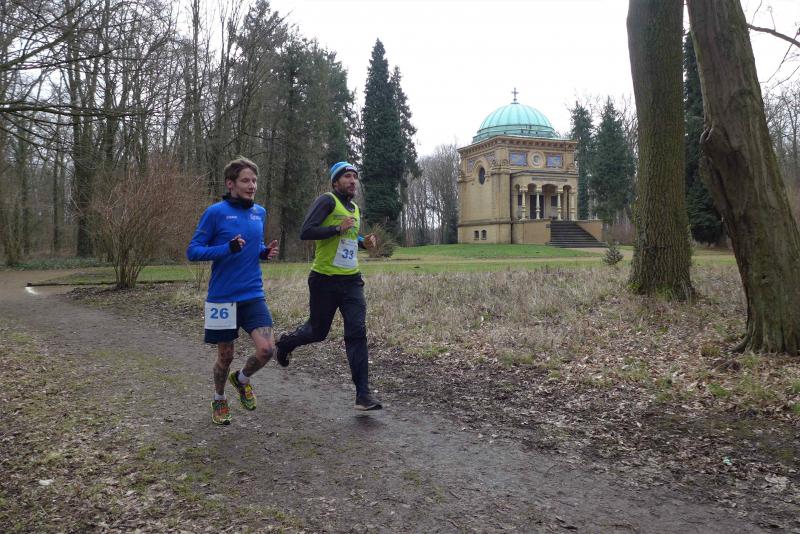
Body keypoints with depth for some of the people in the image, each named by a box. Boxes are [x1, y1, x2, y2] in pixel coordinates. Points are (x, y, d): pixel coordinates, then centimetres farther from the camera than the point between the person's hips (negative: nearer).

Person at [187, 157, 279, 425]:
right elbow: (192, 251, -10)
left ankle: (242, 378, 23)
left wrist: (266, 251, 0)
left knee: (266, 349, -10)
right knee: (225, 356, 8)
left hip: (253, 295, 4)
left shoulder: (260, 212, 8)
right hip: (222, 298, -4)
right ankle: (219, 400, 37)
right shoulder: (215, 212, -9)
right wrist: (228, 248, -24)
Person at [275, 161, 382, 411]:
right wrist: (338, 228, -24)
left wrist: (364, 241, 11)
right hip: (325, 280, -5)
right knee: (318, 331, 9)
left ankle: (363, 394, -7)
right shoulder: (327, 200, -9)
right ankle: (285, 343, 43)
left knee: (357, 333, -7)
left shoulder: (355, 209, 15)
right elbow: (306, 232, -19)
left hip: (351, 280, 5)